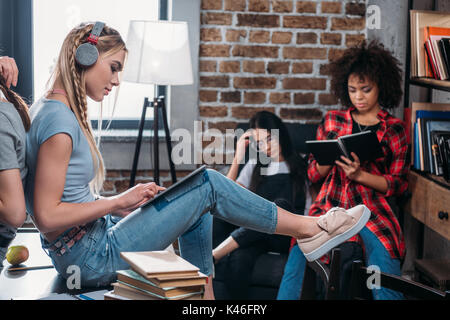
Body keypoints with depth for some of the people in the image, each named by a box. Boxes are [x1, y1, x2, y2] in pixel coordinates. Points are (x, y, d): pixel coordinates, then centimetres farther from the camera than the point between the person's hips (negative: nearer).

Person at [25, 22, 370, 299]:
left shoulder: (50, 109, 11)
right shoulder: (59, 122, -20)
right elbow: (47, 217, -25)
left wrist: (123, 203, 7)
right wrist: (119, 201, -17)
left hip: (82, 251, 10)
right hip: (92, 259, -10)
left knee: (197, 207, 16)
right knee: (207, 184, -7)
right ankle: (308, 228, 7)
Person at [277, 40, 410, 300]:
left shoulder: (395, 130, 9)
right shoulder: (332, 121, 15)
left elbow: (398, 183, 6)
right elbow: (313, 173, 15)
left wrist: (359, 174, -10)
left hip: (373, 211, -1)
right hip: (329, 207, 2)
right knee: (296, 265, -24)